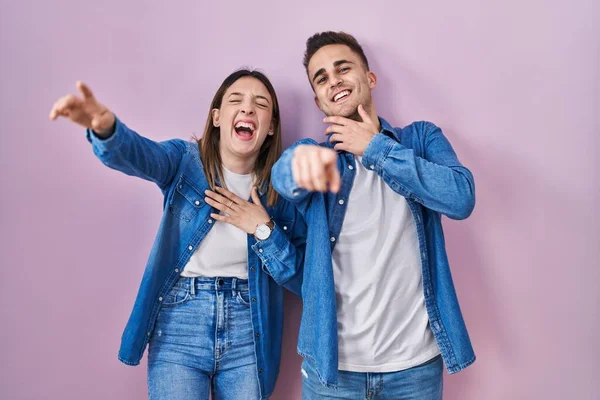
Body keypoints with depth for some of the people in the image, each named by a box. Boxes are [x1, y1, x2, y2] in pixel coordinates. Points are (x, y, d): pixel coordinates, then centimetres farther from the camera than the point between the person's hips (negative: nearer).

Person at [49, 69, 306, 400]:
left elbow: (301, 278, -1)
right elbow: (140, 155, -26)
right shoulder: (186, 161, -3)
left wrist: (264, 229, -14)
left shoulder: (281, 188, -1)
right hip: (179, 324, -1)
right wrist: (105, 128, -47)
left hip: (248, 333, 2)